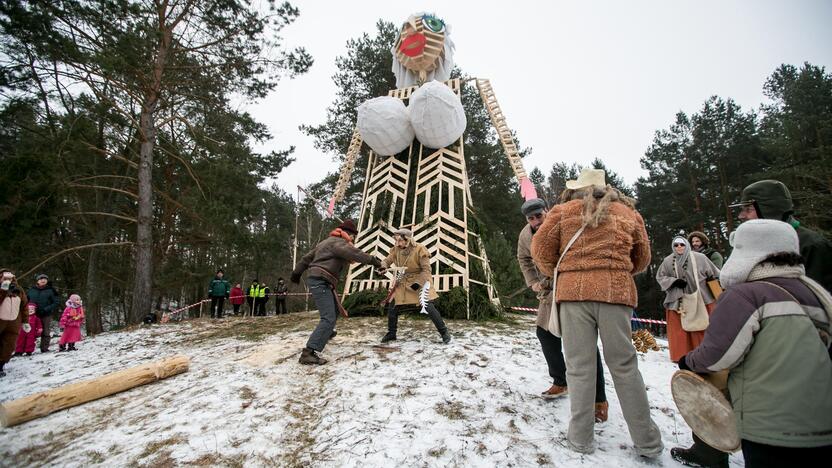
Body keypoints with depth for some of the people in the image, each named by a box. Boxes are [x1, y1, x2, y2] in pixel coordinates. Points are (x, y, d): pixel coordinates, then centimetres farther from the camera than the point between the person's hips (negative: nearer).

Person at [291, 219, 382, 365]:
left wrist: (297, 272, 33)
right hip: (320, 282, -11)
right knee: (329, 318, -19)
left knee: (334, 309, 30)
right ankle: (308, 353, -27)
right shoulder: (338, 242, -9)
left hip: (319, 281, 11)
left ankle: (326, 333, 53)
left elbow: (307, 257, 27)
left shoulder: (327, 242, 23)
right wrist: (372, 260, -27)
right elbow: (353, 253, -27)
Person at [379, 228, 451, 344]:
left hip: (419, 282, -5)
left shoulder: (419, 249, -20)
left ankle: (444, 332, 0)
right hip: (402, 283, 5)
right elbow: (387, 261, -2)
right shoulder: (396, 250, -5)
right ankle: (391, 333, 25)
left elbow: (426, 269, -17)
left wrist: (418, 283, -26)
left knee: (429, 307, -15)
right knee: (392, 308, 6)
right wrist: (383, 266, -27)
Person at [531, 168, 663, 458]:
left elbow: (540, 247, 2)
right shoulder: (627, 212, 15)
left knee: (579, 367, 4)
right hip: (617, 291, 2)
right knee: (624, 365, 9)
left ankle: (581, 438, 11)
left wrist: (555, 274, 17)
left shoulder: (564, 211, 8)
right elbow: (642, 258, 19)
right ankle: (647, 442, 16)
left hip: (574, 291, -1)